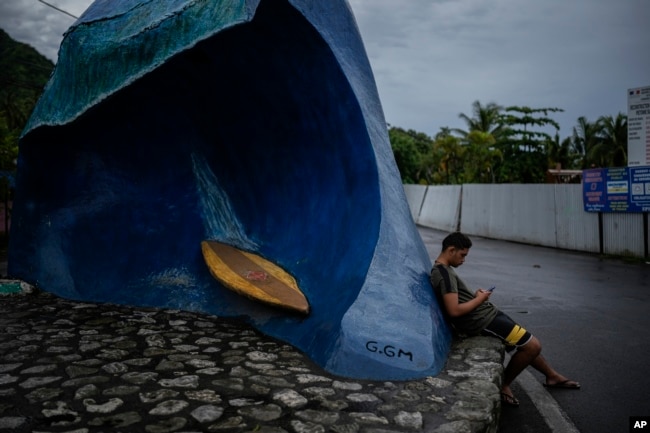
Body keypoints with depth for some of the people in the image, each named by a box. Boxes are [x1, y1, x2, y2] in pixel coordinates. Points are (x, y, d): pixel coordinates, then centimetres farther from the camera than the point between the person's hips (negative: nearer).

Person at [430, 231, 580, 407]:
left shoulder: (441, 269, 11)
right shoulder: (444, 273, -21)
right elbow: (454, 310, -28)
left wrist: (475, 295, 5)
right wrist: (479, 299, -13)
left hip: (485, 314, 11)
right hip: (482, 320, -11)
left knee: (528, 343, 21)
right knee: (533, 345, -7)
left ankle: (552, 376, 40)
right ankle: (504, 385, 8)